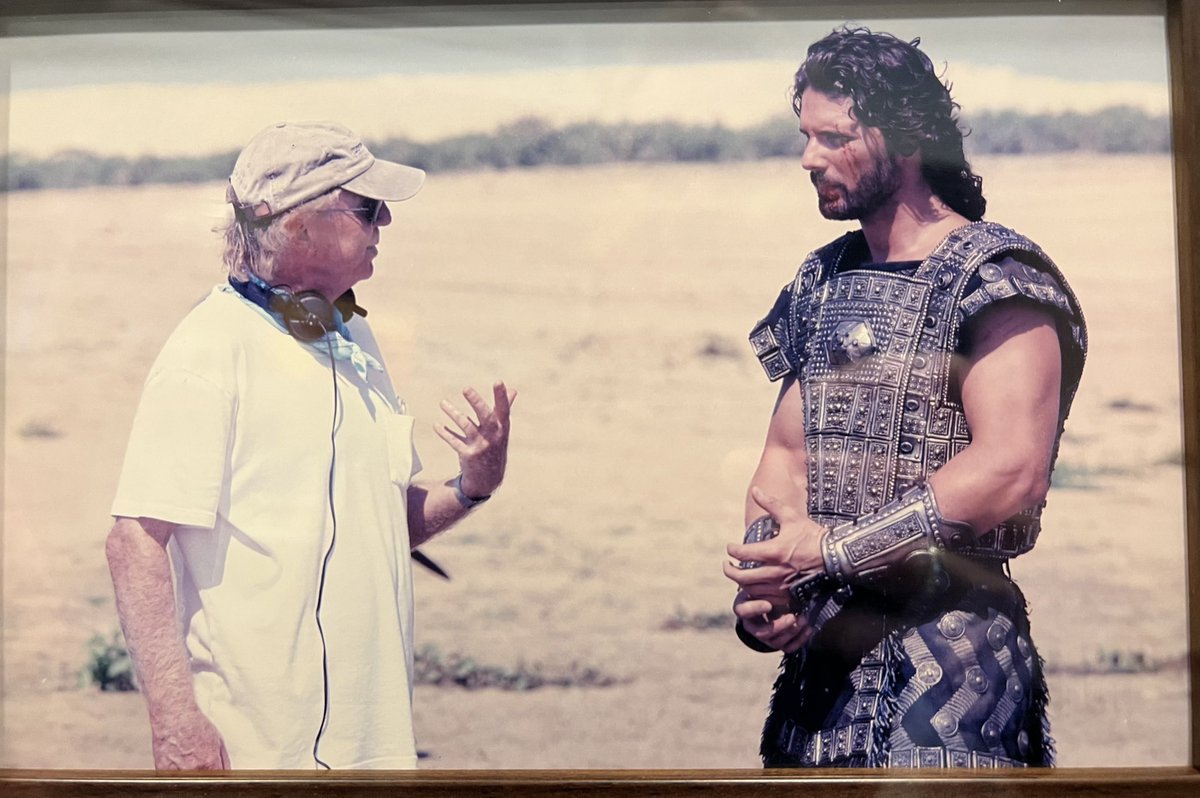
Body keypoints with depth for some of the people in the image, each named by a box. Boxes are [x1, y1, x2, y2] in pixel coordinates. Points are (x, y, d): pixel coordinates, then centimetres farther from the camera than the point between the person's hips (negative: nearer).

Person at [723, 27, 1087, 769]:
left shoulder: (996, 278, -10)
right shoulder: (822, 281, 12)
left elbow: (1012, 471, -21)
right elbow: (786, 452, 11)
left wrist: (831, 551, -20)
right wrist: (767, 578, -7)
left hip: (951, 639, -6)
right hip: (821, 637, 7)